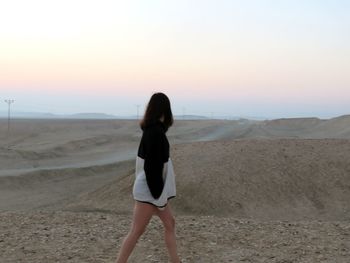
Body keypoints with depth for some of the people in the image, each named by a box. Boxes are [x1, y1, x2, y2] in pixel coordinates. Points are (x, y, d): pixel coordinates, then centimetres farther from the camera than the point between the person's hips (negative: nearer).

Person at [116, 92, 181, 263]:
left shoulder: (151, 129, 7)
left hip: (153, 187, 10)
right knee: (136, 231, -3)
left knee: (169, 223, 15)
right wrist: (157, 194, -19)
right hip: (150, 189, -10)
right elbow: (153, 165, -23)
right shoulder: (155, 132, -21)